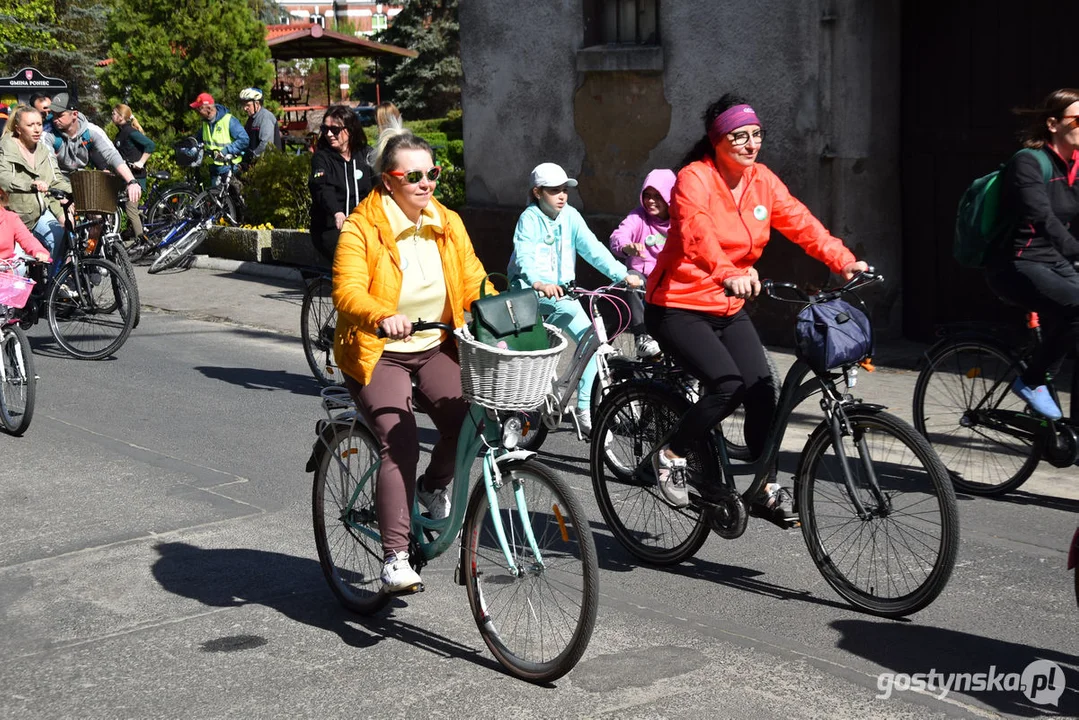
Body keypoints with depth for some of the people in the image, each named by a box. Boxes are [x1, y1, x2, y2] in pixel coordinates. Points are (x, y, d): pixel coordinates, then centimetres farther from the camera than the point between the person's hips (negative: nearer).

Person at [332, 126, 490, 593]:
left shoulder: (447, 223, 4)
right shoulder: (361, 228, -12)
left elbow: (474, 282, 1)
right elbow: (347, 291, -25)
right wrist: (384, 319, -45)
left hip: (436, 348, 4)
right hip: (378, 353, -4)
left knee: (467, 418, -21)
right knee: (400, 444, -22)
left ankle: (435, 485, 12)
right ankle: (395, 558, -15)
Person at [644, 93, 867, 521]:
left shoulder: (762, 181, 3)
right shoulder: (694, 179, -17)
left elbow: (801, 223, -6)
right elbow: (698, 234, -35)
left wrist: (843, 261, -21)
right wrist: (729, 274, -53)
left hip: (729, 309, 6)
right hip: (678, 308, -6)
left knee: (761, 389, -7)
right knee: (727, 385, -22)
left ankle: (765, 489, 8)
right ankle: (671, 455, 0)